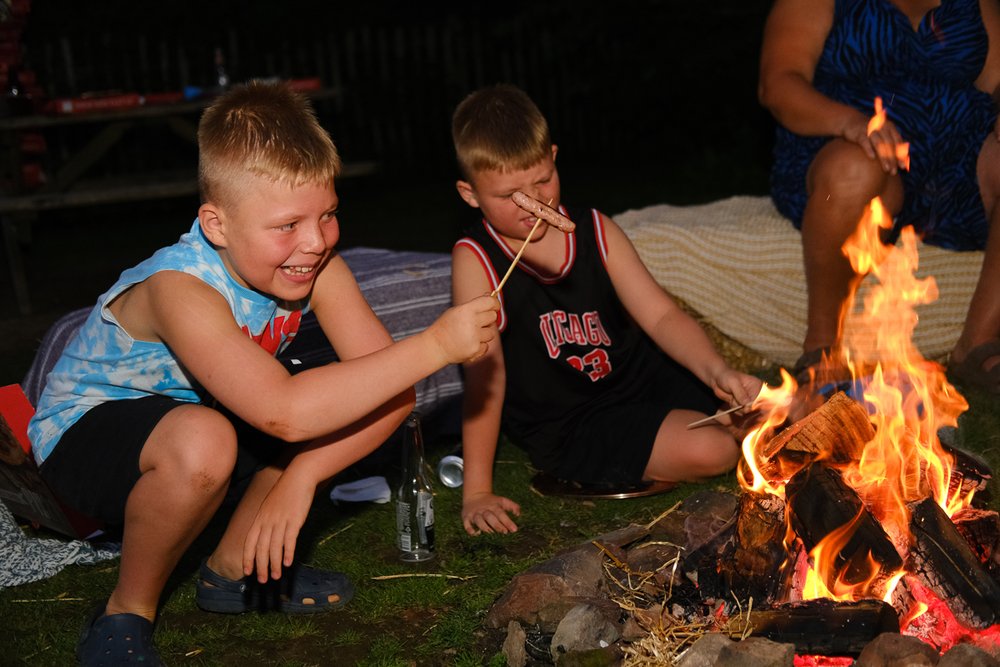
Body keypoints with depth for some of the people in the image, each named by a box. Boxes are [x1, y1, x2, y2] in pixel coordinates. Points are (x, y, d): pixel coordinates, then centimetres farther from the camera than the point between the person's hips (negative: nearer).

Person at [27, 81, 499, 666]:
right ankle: (127, 615, -10)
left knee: (387, 392, -10)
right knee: (202, 443, -41)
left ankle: (235, 568, 6)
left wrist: (299, 478, -32)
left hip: (194, 413, 7)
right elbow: (285, 414, -48)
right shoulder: (180, 288, -36)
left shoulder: (314, 263, -17)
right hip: (87, 432, -6)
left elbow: (382, 368, -20)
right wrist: (435, 345, -48)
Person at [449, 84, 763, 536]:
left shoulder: (596, 232, -3)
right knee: (710, 450, -23)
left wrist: (716, 371, -25)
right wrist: (476, 490, -17)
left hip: (640, 377, 6)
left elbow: (661, 316, -6)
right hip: (569, 427, -5)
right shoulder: (476, 260, -17)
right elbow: (485, 377, -18)